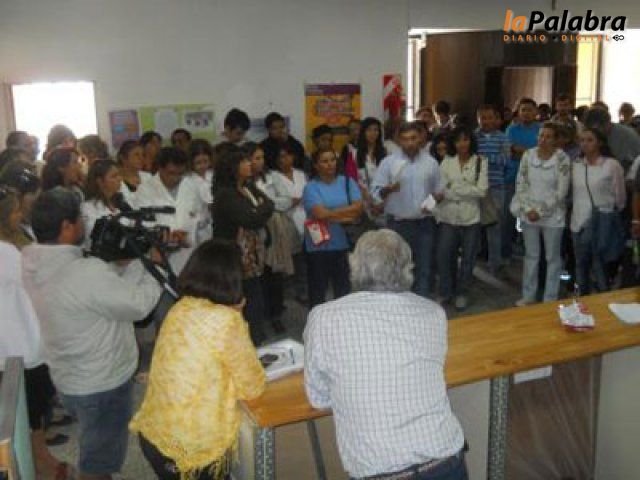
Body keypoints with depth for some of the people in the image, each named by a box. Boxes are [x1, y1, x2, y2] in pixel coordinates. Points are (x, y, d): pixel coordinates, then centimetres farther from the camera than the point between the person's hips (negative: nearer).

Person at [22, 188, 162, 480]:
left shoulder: (33, 265, -6)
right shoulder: (87, 272, -33)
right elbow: (139, 305, -20)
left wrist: (140, 264, -1)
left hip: (69, 378, 8)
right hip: (102, 384, -8)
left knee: (94, 451, 31)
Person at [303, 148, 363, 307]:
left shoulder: (347, 182, 5)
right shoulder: (311, 187, -5)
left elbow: (358, 208, -7)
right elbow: (320, 214, -18)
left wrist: (330, 215, -13)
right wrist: (346, 216, -10)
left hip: (344, 244, 3)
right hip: (319, 245, -3)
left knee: (344, 288, 13)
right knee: (318, 289, 9)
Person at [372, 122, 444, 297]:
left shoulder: (431, 162, 4)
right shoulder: (388, 162, -3)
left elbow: (440, 191, 12)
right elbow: (376, 192, -5)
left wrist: (433, 201, -9)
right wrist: (389, 189, -25)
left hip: (425, 223, 2)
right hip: (398, 223, -2)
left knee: (424, 268, 6)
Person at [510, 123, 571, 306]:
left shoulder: (562, 159, -11)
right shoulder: (528, 155, -1)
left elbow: (561, 192, -13)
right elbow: (521, 184, 1)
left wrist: (541, 211, -14)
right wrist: (528, 209, -9)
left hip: (552, 216, -3)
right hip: (529, 214, 3)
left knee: (553, 257, 8)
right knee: (531, 255, 14)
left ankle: (550, 299, 19)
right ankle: (528, 295, 27)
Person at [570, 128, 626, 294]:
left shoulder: (612, 165, -9)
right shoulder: (575, 165, 6)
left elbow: (620, 197, -3)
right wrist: (572, 212, 13)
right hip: (579, 225, 5)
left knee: (600, 269, 2)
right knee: (581, 268, 16)